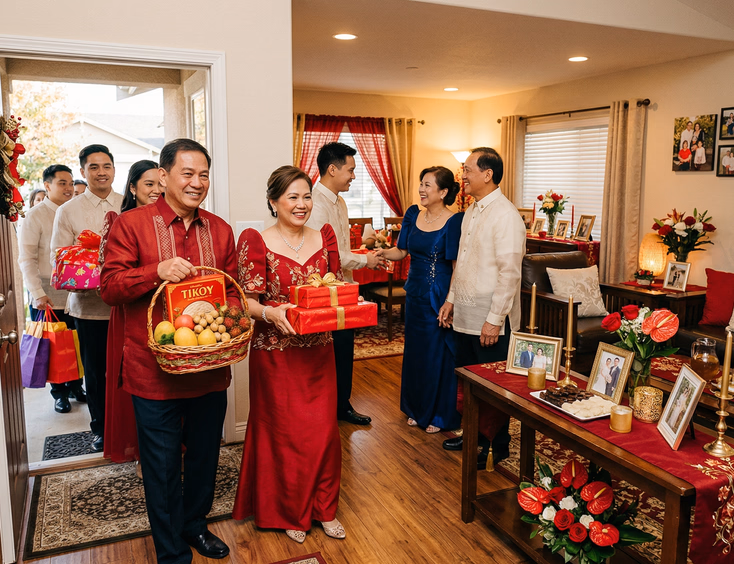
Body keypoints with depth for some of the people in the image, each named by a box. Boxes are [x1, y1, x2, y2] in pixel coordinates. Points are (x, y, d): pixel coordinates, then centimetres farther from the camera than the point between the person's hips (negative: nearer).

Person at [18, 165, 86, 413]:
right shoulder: (35, 215, -5)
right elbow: (26, 258, -7)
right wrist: (38, 294, -14)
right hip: (47, 298, -3)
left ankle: (76, 387, 27)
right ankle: (59, 393, 24)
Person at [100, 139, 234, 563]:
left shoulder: (220, 230, 7)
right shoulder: (131, 224, -5)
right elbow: (109, 287, -7)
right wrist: (157, 271, -23)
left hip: (211, 366, 4)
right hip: (154, 371, -4)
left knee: (205, 456, 20)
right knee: (162, 468, 9)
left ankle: (196, 525, 44)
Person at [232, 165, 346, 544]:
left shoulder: (324, 236, 6)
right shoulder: (254, 241, -7)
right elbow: (247, 301, -9)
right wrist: (271, 313, -28)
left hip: (319, 351, 4)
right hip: (275, 353, -3)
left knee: (324, 431, 9)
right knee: (283, 433, 8)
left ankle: (323, 507, 31)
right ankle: (289, 512, 31)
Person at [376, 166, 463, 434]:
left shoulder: (455, 221, -15)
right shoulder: (413, 214, 4)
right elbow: (402, 251, 8)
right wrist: (384, 252, -13)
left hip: (439, 298, -6)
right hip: (415, 294, 6)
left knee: (438, 354, 6)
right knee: (415, 351, 16)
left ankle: (441, 415, 25)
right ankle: (418, 409, 34)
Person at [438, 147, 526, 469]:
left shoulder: (505, 216, -17)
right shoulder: (471, 212, 12)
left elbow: (509, 272, -20)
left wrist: (495, 319, -21)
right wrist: (451, 299, 17)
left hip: (490, 319, -9)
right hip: (465, 315, 9)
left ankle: (497, 445, 22)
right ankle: (474, 434, 35)